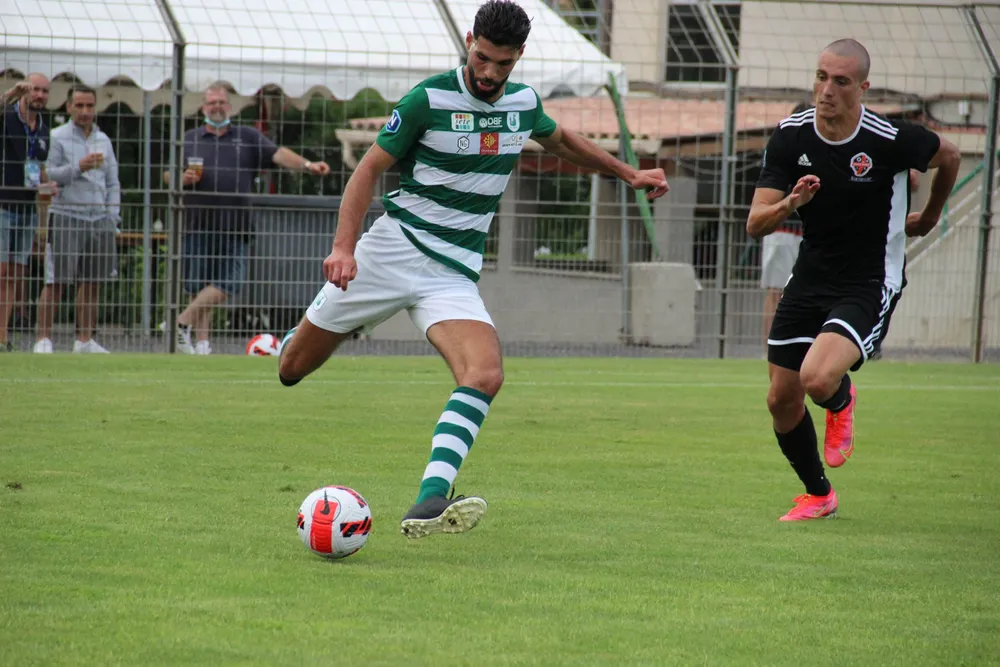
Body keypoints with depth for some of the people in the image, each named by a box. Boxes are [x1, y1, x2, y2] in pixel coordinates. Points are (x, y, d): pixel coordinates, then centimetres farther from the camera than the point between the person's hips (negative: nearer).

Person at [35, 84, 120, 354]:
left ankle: (85, 340, 11)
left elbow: (112, 183, 19)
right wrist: (78, 167, -19)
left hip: (99, 219, 5)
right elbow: (47, 175, -8)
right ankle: (44, 339, -4)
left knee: (92, 282, 5)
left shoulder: (104, 140, 16)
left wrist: (112, 219, 10)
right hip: (66, 218, -5)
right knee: (56, 282, -7)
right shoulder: (56, 138, 0)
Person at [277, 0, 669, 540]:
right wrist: (344, 245, -21)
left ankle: (429, 504, -37)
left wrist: (628, 173, 29)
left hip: (453, 275, 3)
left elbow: (561, 140, 30)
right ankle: (281, 346, 44)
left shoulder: (523, 103, 6)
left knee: (485, 376, -26)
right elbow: (371, 167, -9)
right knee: (291, 371, 4)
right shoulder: (429, 99, -10)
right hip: (390, 250, -3)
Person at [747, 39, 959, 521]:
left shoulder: (891, 140, -19)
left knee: (818, 379, -27)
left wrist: (929, 218, 18)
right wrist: (790, 203, -32)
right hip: (810, 278, 5)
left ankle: (841, 401, 13)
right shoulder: (790, 136, -9)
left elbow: (949, 158, 4)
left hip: (869, 285, -5)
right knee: (782, 399, 6)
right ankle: (818, 495, 31)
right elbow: (755, 224, -10)